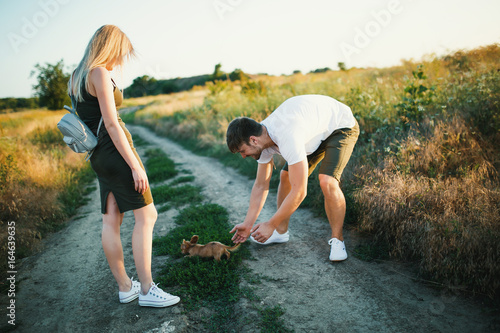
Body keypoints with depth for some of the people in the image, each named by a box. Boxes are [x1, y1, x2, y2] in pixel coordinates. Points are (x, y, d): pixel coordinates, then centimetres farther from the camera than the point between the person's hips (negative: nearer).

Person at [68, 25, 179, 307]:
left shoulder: (76, 77, 16)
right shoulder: (100, 74, -12)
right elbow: (111, 124, -19)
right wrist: (135, 166, -19)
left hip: (99, 156, 9)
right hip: (115, 150, -9)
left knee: (112, 220, 9)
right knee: (146, 215, -4)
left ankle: (125, 287, 20)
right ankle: (147, 290, 0)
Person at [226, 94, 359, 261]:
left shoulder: (287, 138, -41)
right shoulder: (262, 138, -13)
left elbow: (299, 191, -37)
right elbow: (260, 186, -3)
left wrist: (271, 225, -26)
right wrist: (247, 224, -3)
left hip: (342, 126, -8)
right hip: (317, 129, 8)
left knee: (327, 182, -27)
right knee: (285, 177, 4)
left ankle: (337, 239, -4)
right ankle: (281, 232, 20)